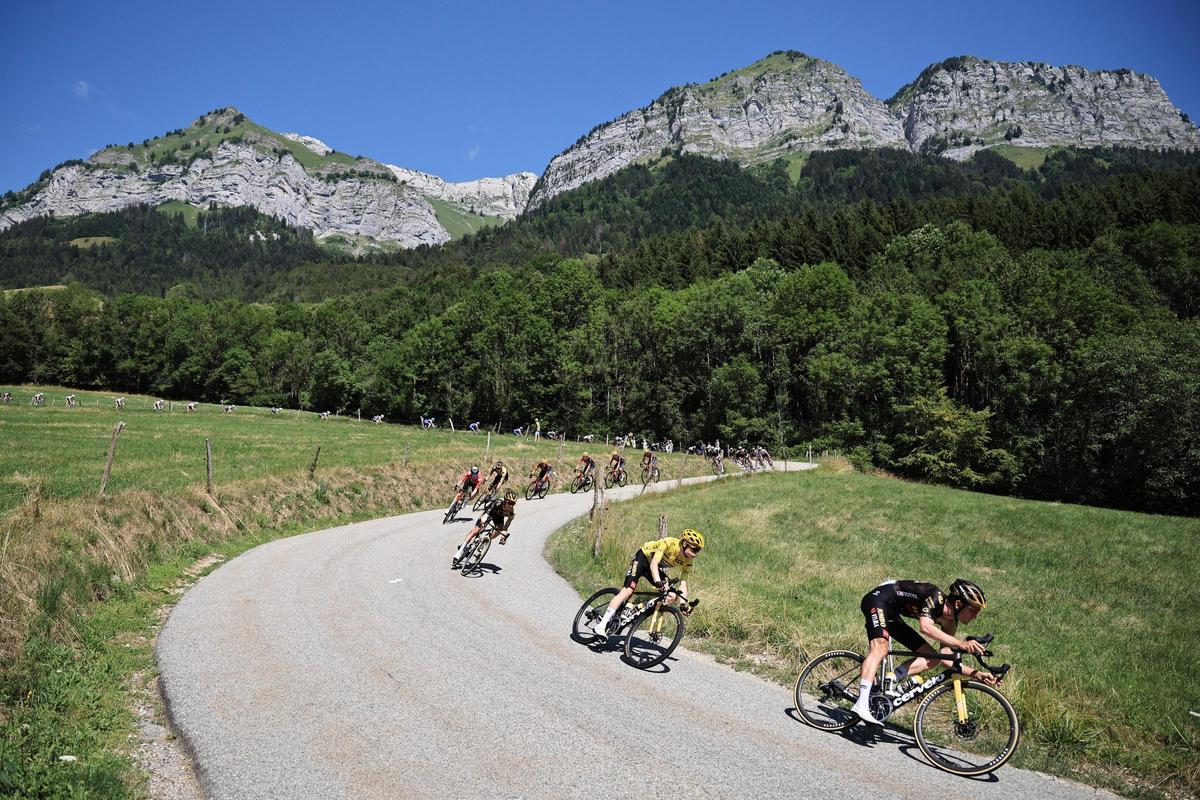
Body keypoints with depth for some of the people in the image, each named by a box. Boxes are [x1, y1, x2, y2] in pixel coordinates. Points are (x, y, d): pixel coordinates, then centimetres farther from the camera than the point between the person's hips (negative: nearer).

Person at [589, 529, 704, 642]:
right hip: (643, 557, -6)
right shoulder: (669, 543, -33)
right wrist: (658, 582, -56)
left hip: (654, 567, 7)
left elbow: (683, 583, -13)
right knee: (628, 590, -22)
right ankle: (600, 625, -23)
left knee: (671, 596, -11)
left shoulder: (688, 560, -15)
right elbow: (654, 564, -41)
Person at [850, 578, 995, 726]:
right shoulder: (936, 597, -26)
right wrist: (961, 644, -47)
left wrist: (975, 674, -9)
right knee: (880, 648, -33)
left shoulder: (950, 622, -2)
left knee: (933, 659, 1)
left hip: (891, 614, 9)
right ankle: (861, 705, -39)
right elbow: (926, 627, -42)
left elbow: (945, 657, 0)